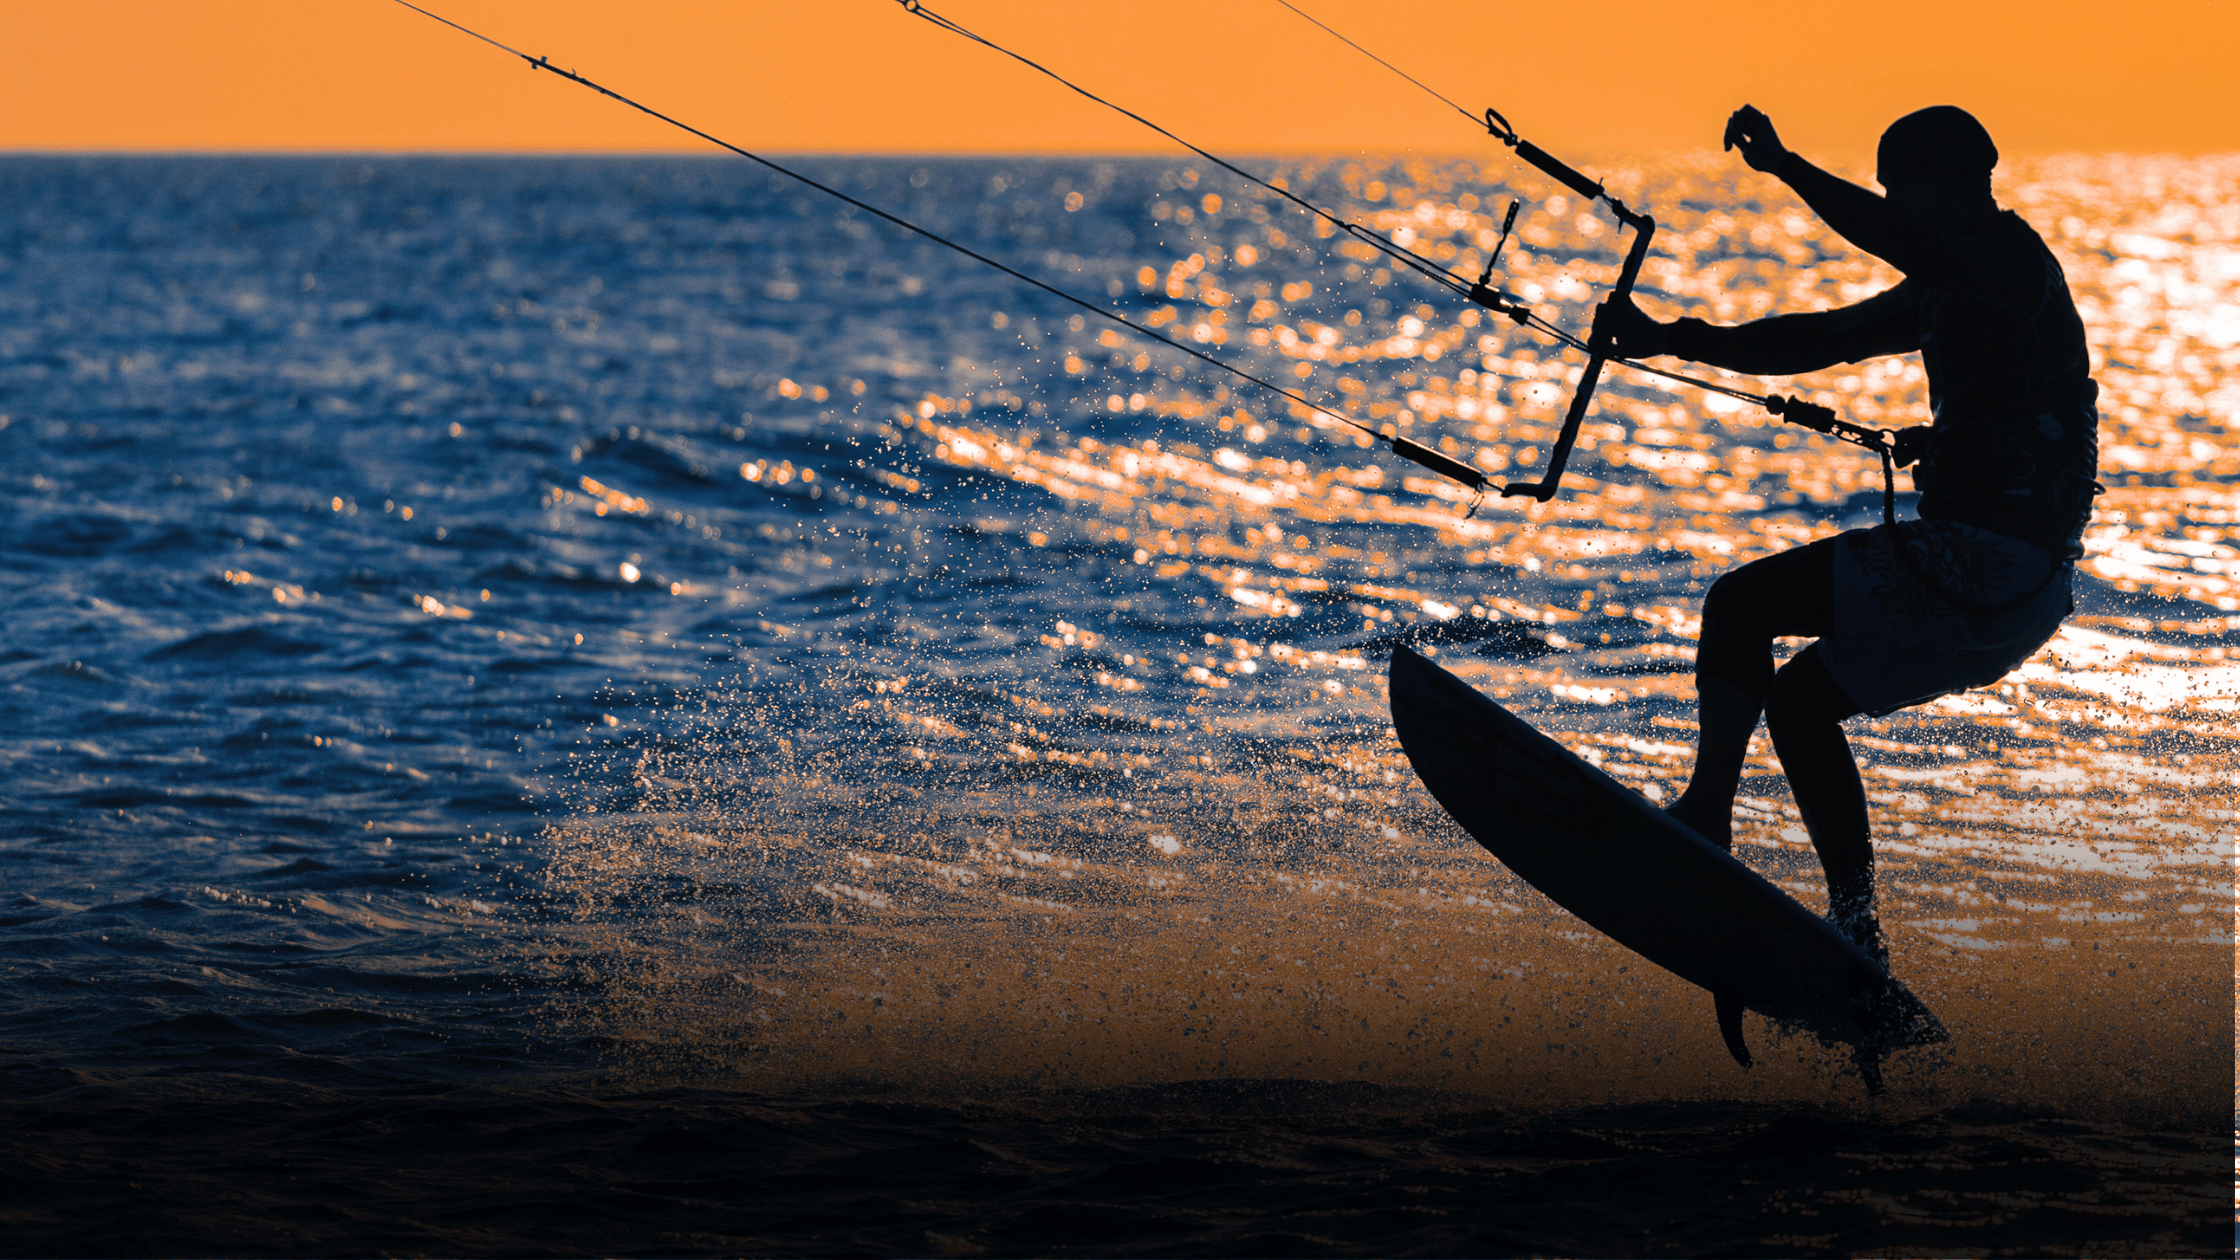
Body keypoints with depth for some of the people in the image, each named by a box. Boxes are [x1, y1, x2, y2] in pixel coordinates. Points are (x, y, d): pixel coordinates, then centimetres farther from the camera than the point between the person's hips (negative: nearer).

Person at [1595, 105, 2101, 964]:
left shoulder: (2013, 262, -10)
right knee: (1800, 696, 15)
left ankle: (1704, 821, -8)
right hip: (2005, 574, 10)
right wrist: (1670, 339, 18)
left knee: (1741, 604, -8)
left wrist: (1783, 166, -30)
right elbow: (1820, 340, 23)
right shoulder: (1946, 288, 19)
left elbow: (1888, 236, -31)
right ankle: (1853, 929, 15)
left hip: (1988, 564, -10)